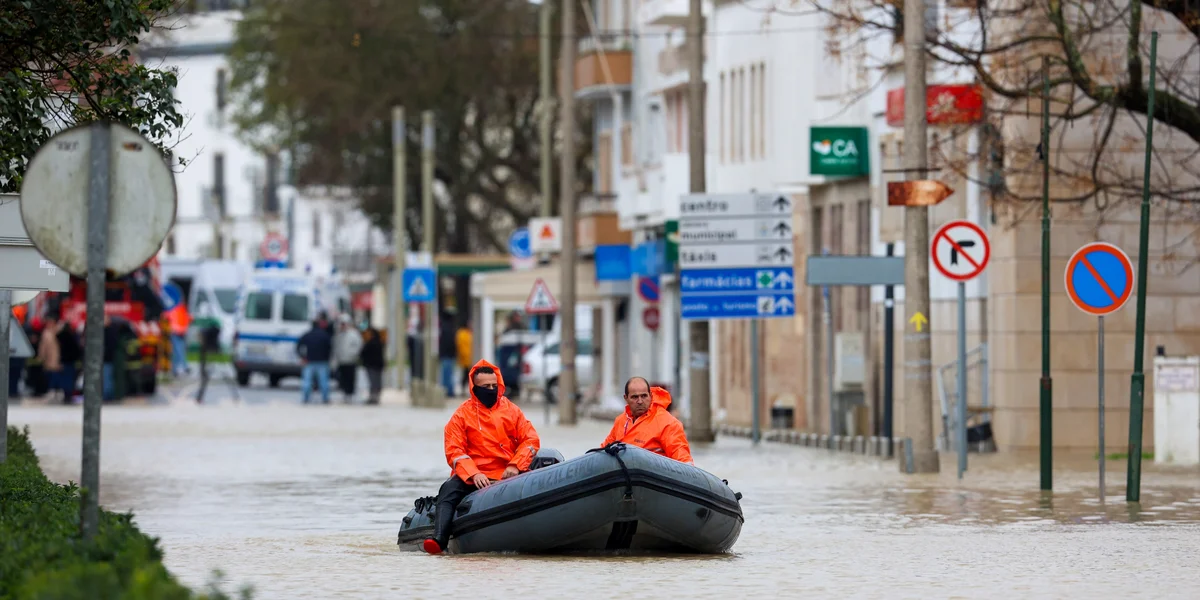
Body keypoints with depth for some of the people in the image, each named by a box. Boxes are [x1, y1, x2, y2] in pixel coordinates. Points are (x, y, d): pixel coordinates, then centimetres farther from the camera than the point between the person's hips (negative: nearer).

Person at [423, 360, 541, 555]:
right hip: (472, 477, -1)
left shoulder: (511, 410, 12)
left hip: (506, 475, 1)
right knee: (449, 490, -31)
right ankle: (439, 540, -44)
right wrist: (474, 475, -17)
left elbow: (531, 439, 9)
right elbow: (454, 451, -1)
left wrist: (515, 466, -9)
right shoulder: (462, 414, 6)